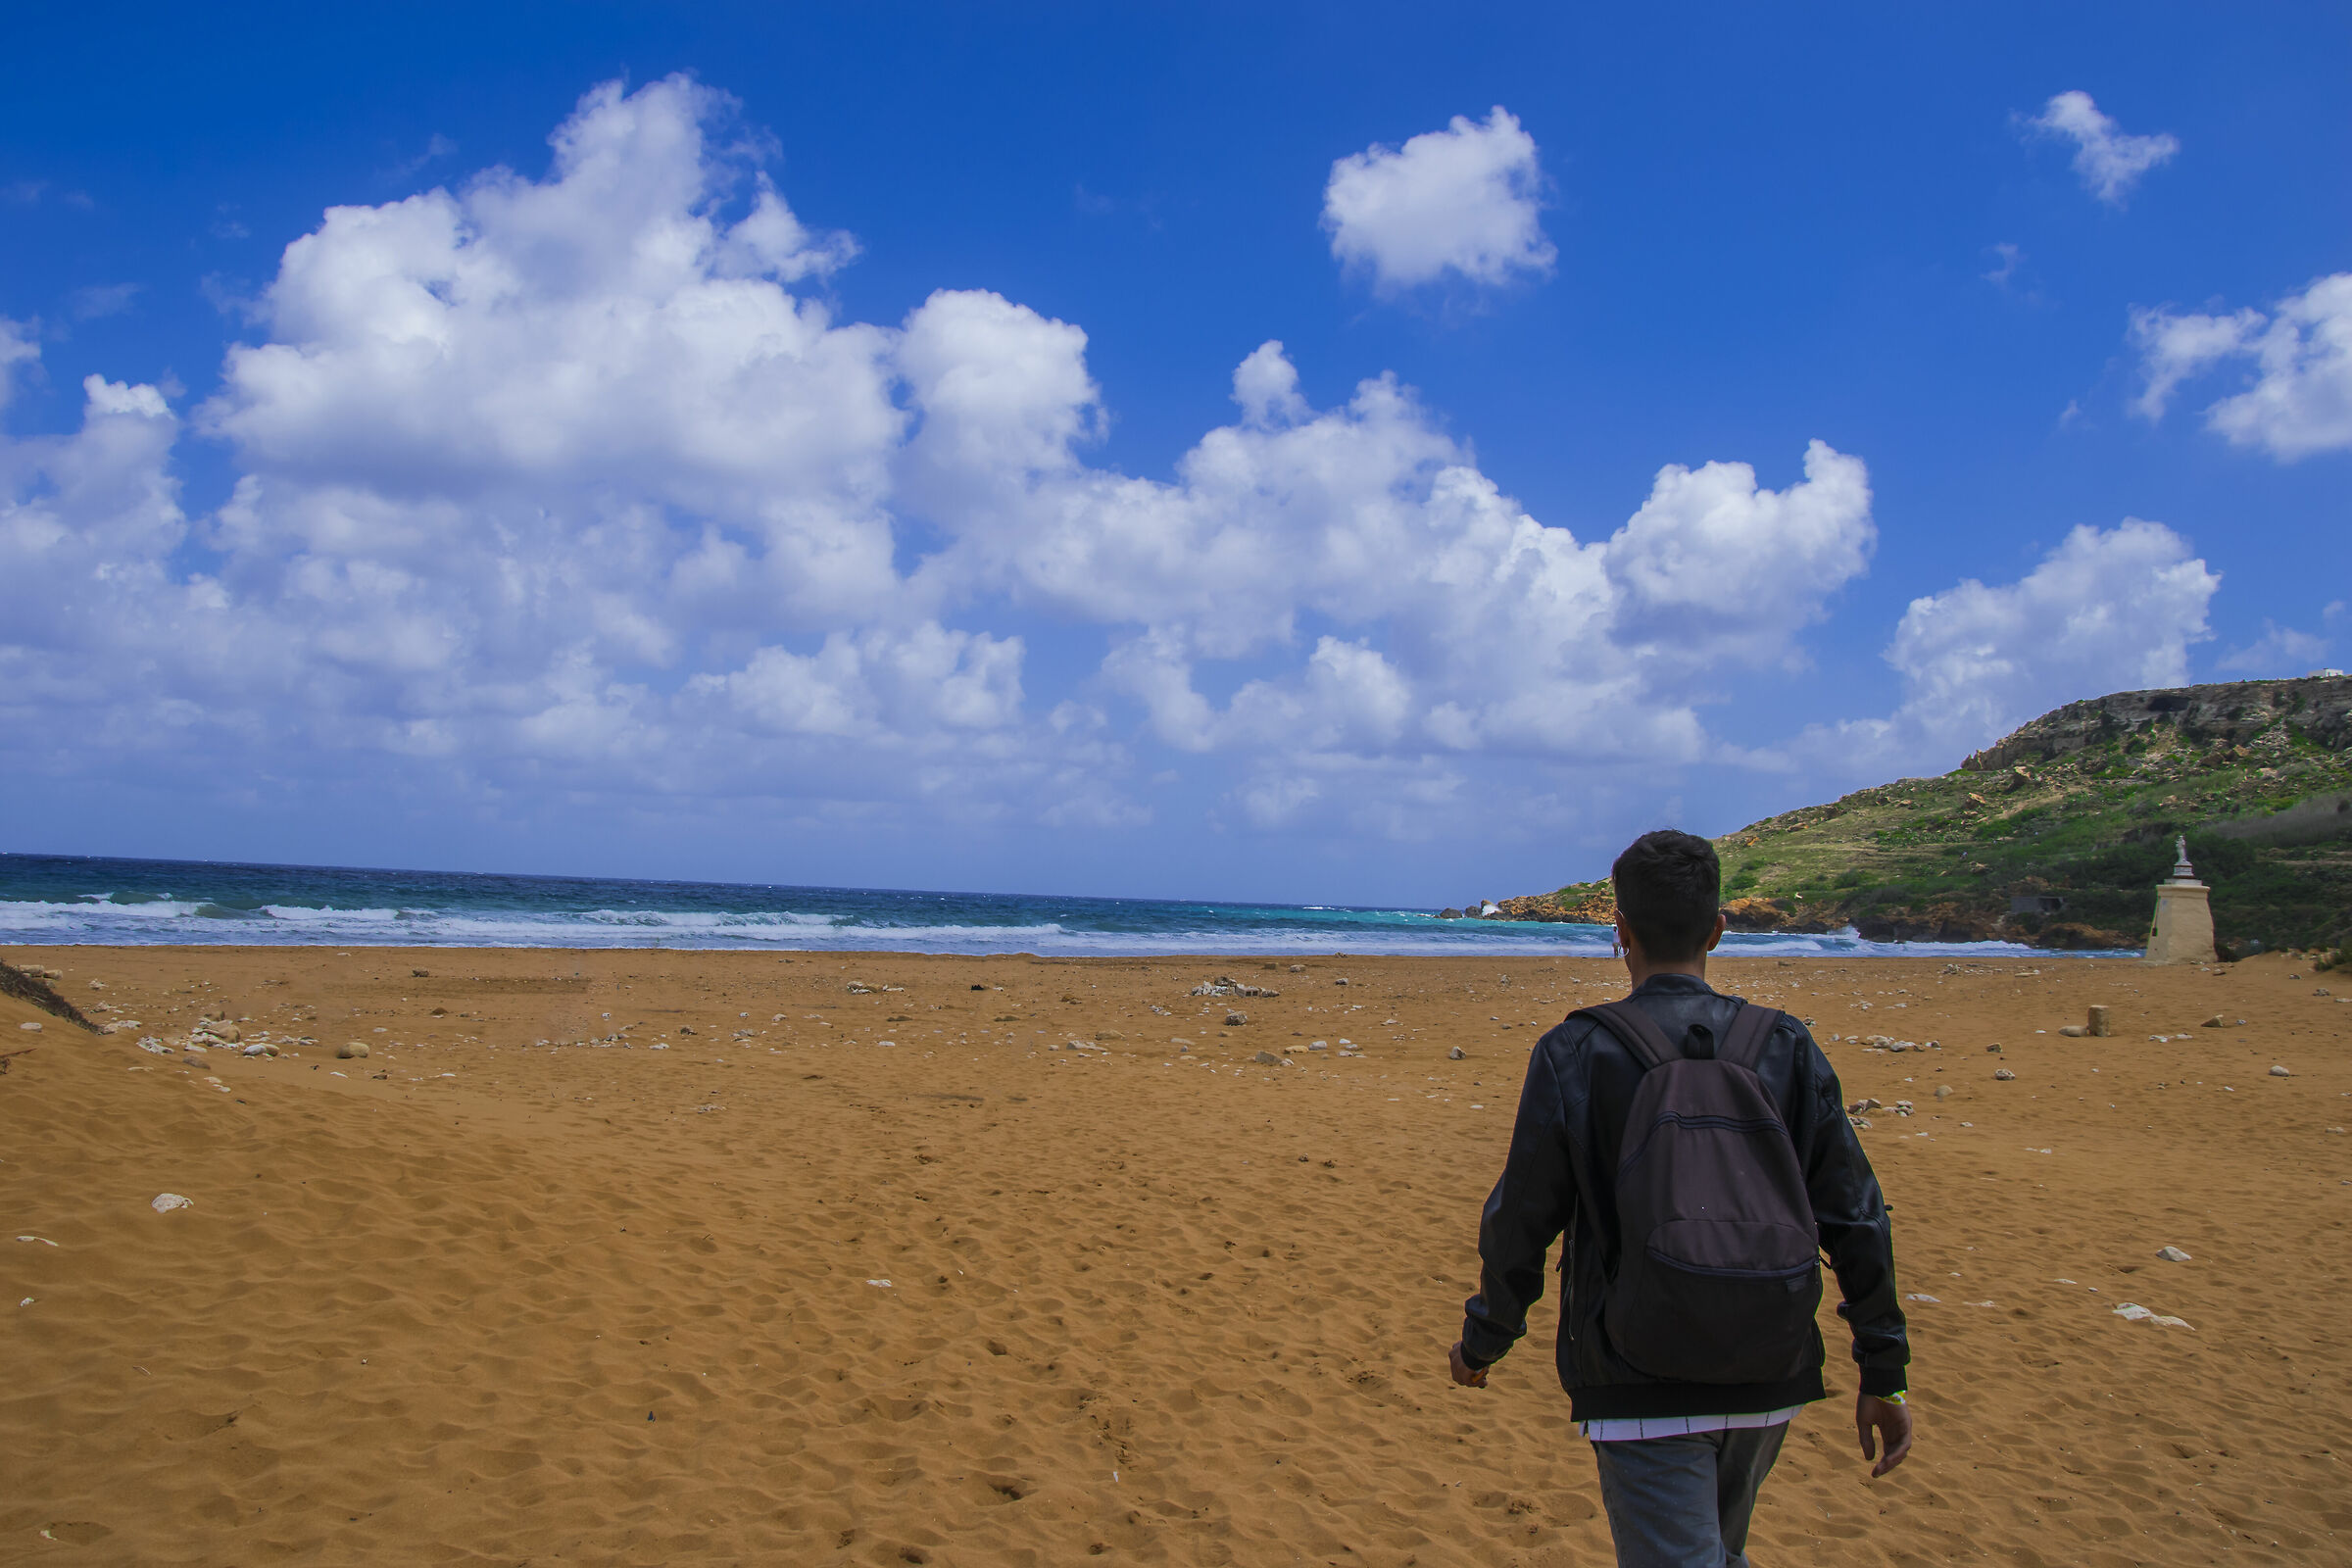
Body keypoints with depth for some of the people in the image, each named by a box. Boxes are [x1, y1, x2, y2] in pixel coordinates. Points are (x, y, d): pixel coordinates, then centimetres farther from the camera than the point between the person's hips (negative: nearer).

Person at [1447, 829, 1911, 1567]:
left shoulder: (1574, 1055, -10)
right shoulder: (1786, 1049, -1)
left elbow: (1521, 1221, -6)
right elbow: (1856, 1218, 0)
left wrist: (1481, 1341, 10)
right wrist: (1885, 1372, 8)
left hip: (1641, 1387, -4)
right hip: (1766, 1384, 5)